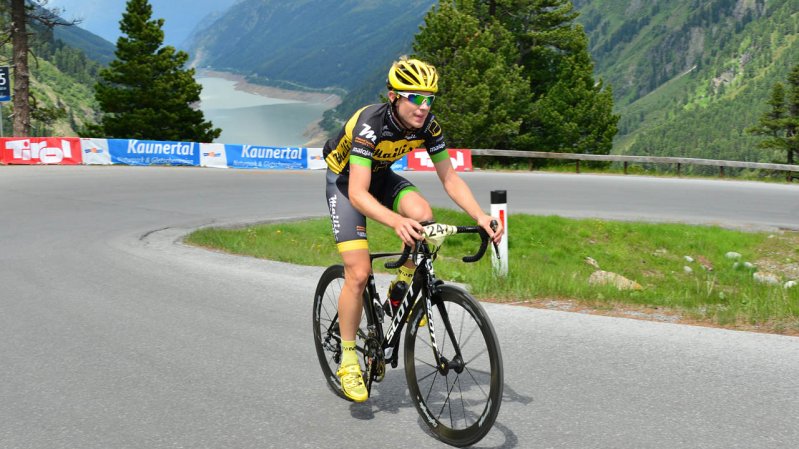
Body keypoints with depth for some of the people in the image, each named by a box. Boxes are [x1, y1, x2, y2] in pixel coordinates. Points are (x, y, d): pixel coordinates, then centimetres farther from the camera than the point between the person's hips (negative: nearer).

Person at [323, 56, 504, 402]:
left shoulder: (428, 126, -19)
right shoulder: (370, 124, -35)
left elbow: (450, 178, -15)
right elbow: (358, 194, -42)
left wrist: (480, 216, -31)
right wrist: (397, 222, -59)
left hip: (381, 176, 4)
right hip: (345, 181, -4)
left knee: (423, 215, -28)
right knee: (359, 273, -15)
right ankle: (348, 359, 3)